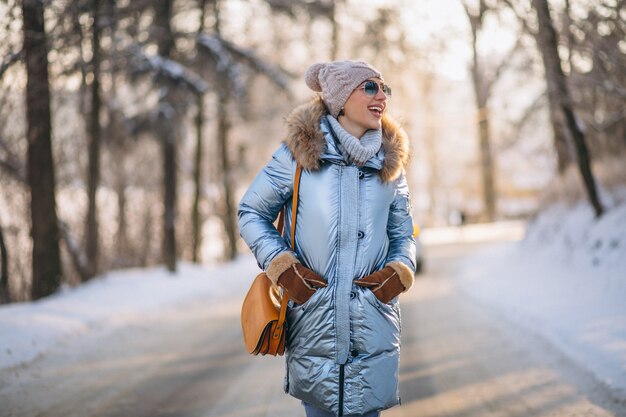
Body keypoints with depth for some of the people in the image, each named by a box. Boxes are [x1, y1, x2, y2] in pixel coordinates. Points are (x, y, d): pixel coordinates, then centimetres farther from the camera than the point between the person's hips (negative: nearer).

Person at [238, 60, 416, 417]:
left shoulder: (390, 164, 9)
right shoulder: (298, 155, -1)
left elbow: (403, 234, 19)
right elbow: (252, 212, 7)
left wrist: (399, 271, -1)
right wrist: (281, 266, -6)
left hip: (375, 325, 2)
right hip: (314, 319, -2)